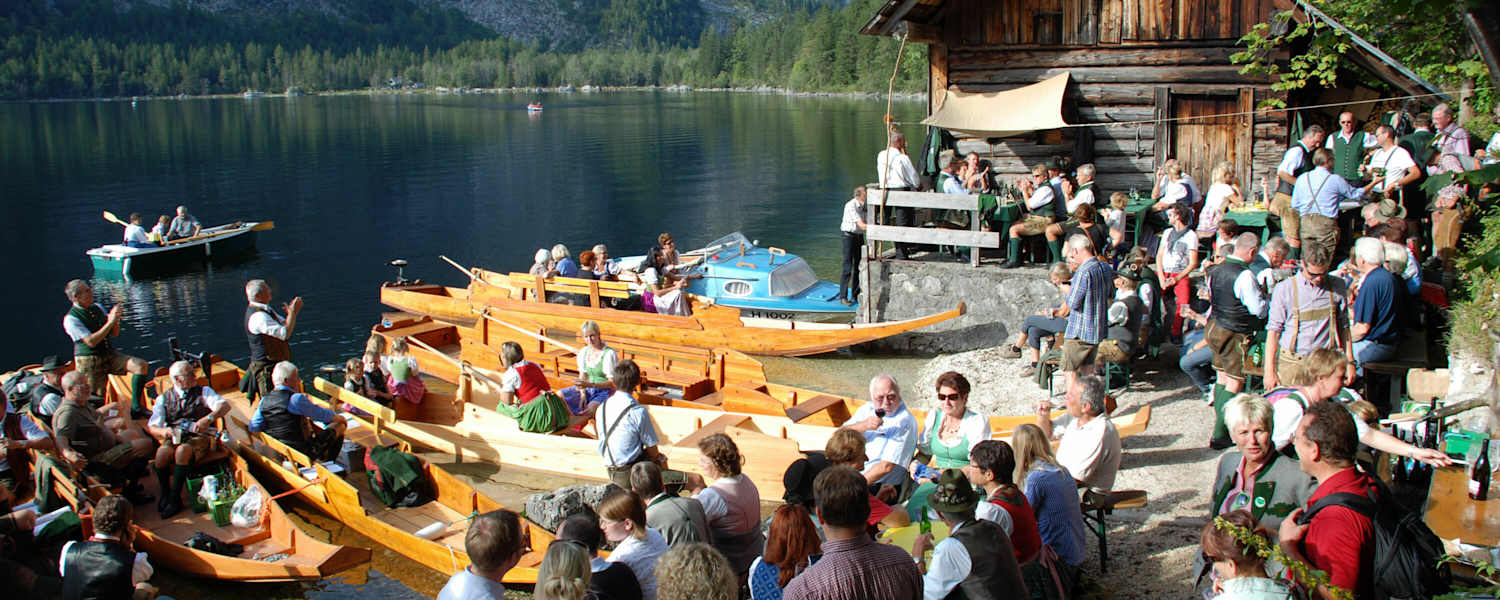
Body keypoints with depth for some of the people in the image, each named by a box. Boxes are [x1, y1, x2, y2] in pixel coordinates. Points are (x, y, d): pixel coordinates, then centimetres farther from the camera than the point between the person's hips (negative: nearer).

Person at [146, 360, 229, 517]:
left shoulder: (203, 391, 11)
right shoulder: (164, 398, 15)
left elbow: (224, 406, -7)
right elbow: (151, 426, 8)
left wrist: (208, 419, -27)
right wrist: (162, 431, -16)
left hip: (199, 436, -2)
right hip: (174, 437, 2)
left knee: (182, 450, -34)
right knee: (162, 452, -31)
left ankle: (174, 500, -27)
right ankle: (164, 495, -14)